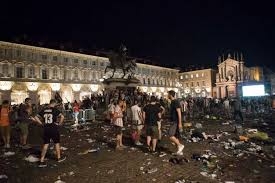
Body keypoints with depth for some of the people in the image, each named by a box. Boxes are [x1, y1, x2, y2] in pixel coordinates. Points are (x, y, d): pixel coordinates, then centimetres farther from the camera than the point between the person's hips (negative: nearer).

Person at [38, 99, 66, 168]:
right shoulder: (55, 110, -12)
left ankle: (41, 161, 12)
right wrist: (59, 123, -10)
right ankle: (59, 158, 29)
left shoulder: (44, 110, 4)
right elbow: (62, 117, -24)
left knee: (45, 145, 11)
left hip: (46, 129, 4)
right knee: (57, 143, 14)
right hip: (54, 129, -4)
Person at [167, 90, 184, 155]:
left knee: (170, 135, -13)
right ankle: (180, 151, 18)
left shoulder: (176, 102, -15)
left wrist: (180, 123, -23)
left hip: (176, 122, -10)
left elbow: (179, 113, -20)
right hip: (174, 122, 10)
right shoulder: (172, 102, 15)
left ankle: (180, 145, 0)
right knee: (175, 137, 11)